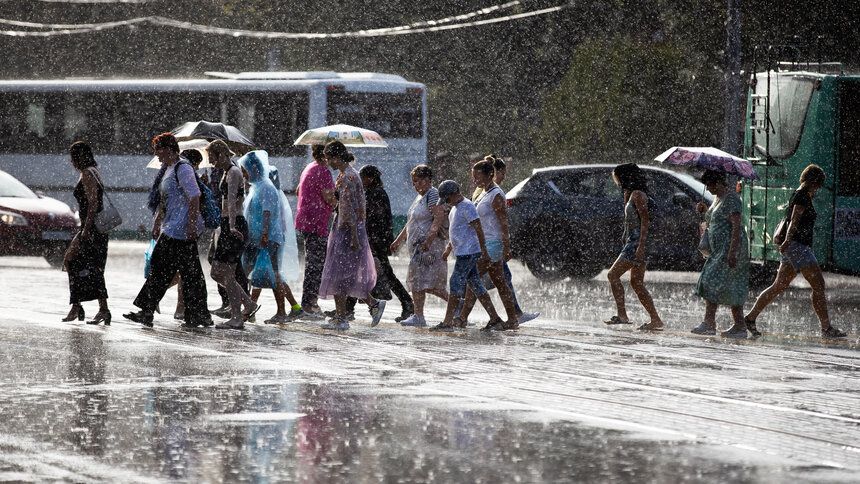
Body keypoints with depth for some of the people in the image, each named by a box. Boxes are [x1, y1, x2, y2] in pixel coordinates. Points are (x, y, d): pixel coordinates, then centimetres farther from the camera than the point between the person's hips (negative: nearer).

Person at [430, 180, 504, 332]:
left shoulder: (467, 207, -14)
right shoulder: (455, 207, 17)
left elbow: (478, 229, -19)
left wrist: (484, 251, -22)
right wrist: (449, 249, 27)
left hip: (468, 252, -10)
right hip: (462, 252, 10)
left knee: (455, 284, -11)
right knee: (476, 286, 10)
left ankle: (448, 322, -13)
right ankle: (494, 318, 12)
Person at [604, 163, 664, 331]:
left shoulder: (638, 195, -11)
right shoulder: (632, 195, 18)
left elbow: (645, 220, -19)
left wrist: (641, 246, -23)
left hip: (638, 241, -10)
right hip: (633, 241, 10)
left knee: (613, 274, -12)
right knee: (636, 283, 9)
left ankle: (622, 315, -16)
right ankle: (655, 320, 7)